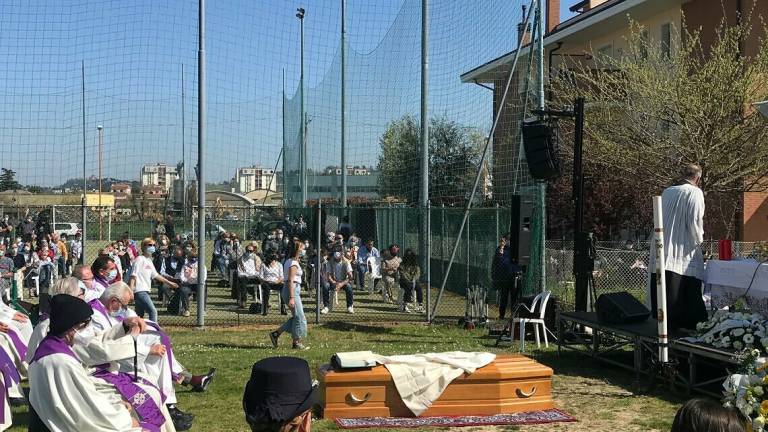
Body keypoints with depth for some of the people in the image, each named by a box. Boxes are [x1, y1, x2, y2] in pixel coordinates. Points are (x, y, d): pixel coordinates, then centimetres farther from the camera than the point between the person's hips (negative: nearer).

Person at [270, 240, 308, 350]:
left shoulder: (290, 261, 16)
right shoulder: (293, 263, -14)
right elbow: (291, 281, -20)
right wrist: (291, 297, -24)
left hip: (294, 290, 10)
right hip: (292, 290, -10)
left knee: (296, 317, 13)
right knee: (299, 317, -3)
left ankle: (275, 334, 15)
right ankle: (297, 342, 5)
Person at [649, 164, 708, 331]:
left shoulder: (666, 192, 11)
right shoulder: (695, 193, -6)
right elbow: (694, 221, -11)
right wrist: (698, 240, 5)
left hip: (661, 250, 6)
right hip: (684, 252, -6)